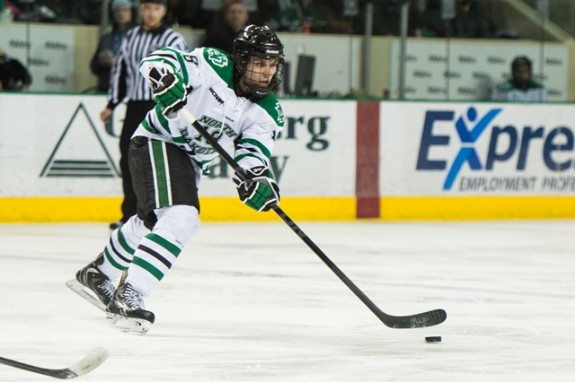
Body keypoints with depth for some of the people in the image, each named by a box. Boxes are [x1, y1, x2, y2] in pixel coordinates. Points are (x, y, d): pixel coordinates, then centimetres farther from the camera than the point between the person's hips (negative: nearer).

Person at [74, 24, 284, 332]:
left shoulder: (268, 112, -7)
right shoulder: (215, 65, -22)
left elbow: (252, 154, -12)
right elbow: (156, 62, -26)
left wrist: (257, 181, -34)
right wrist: (165, 78, -48)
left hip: (191, 160, 8)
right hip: (157, 143, -8)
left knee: (150, 221, 27)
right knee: (182, 218, -27)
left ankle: (98, 273, 53)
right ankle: (128, 295, -31)